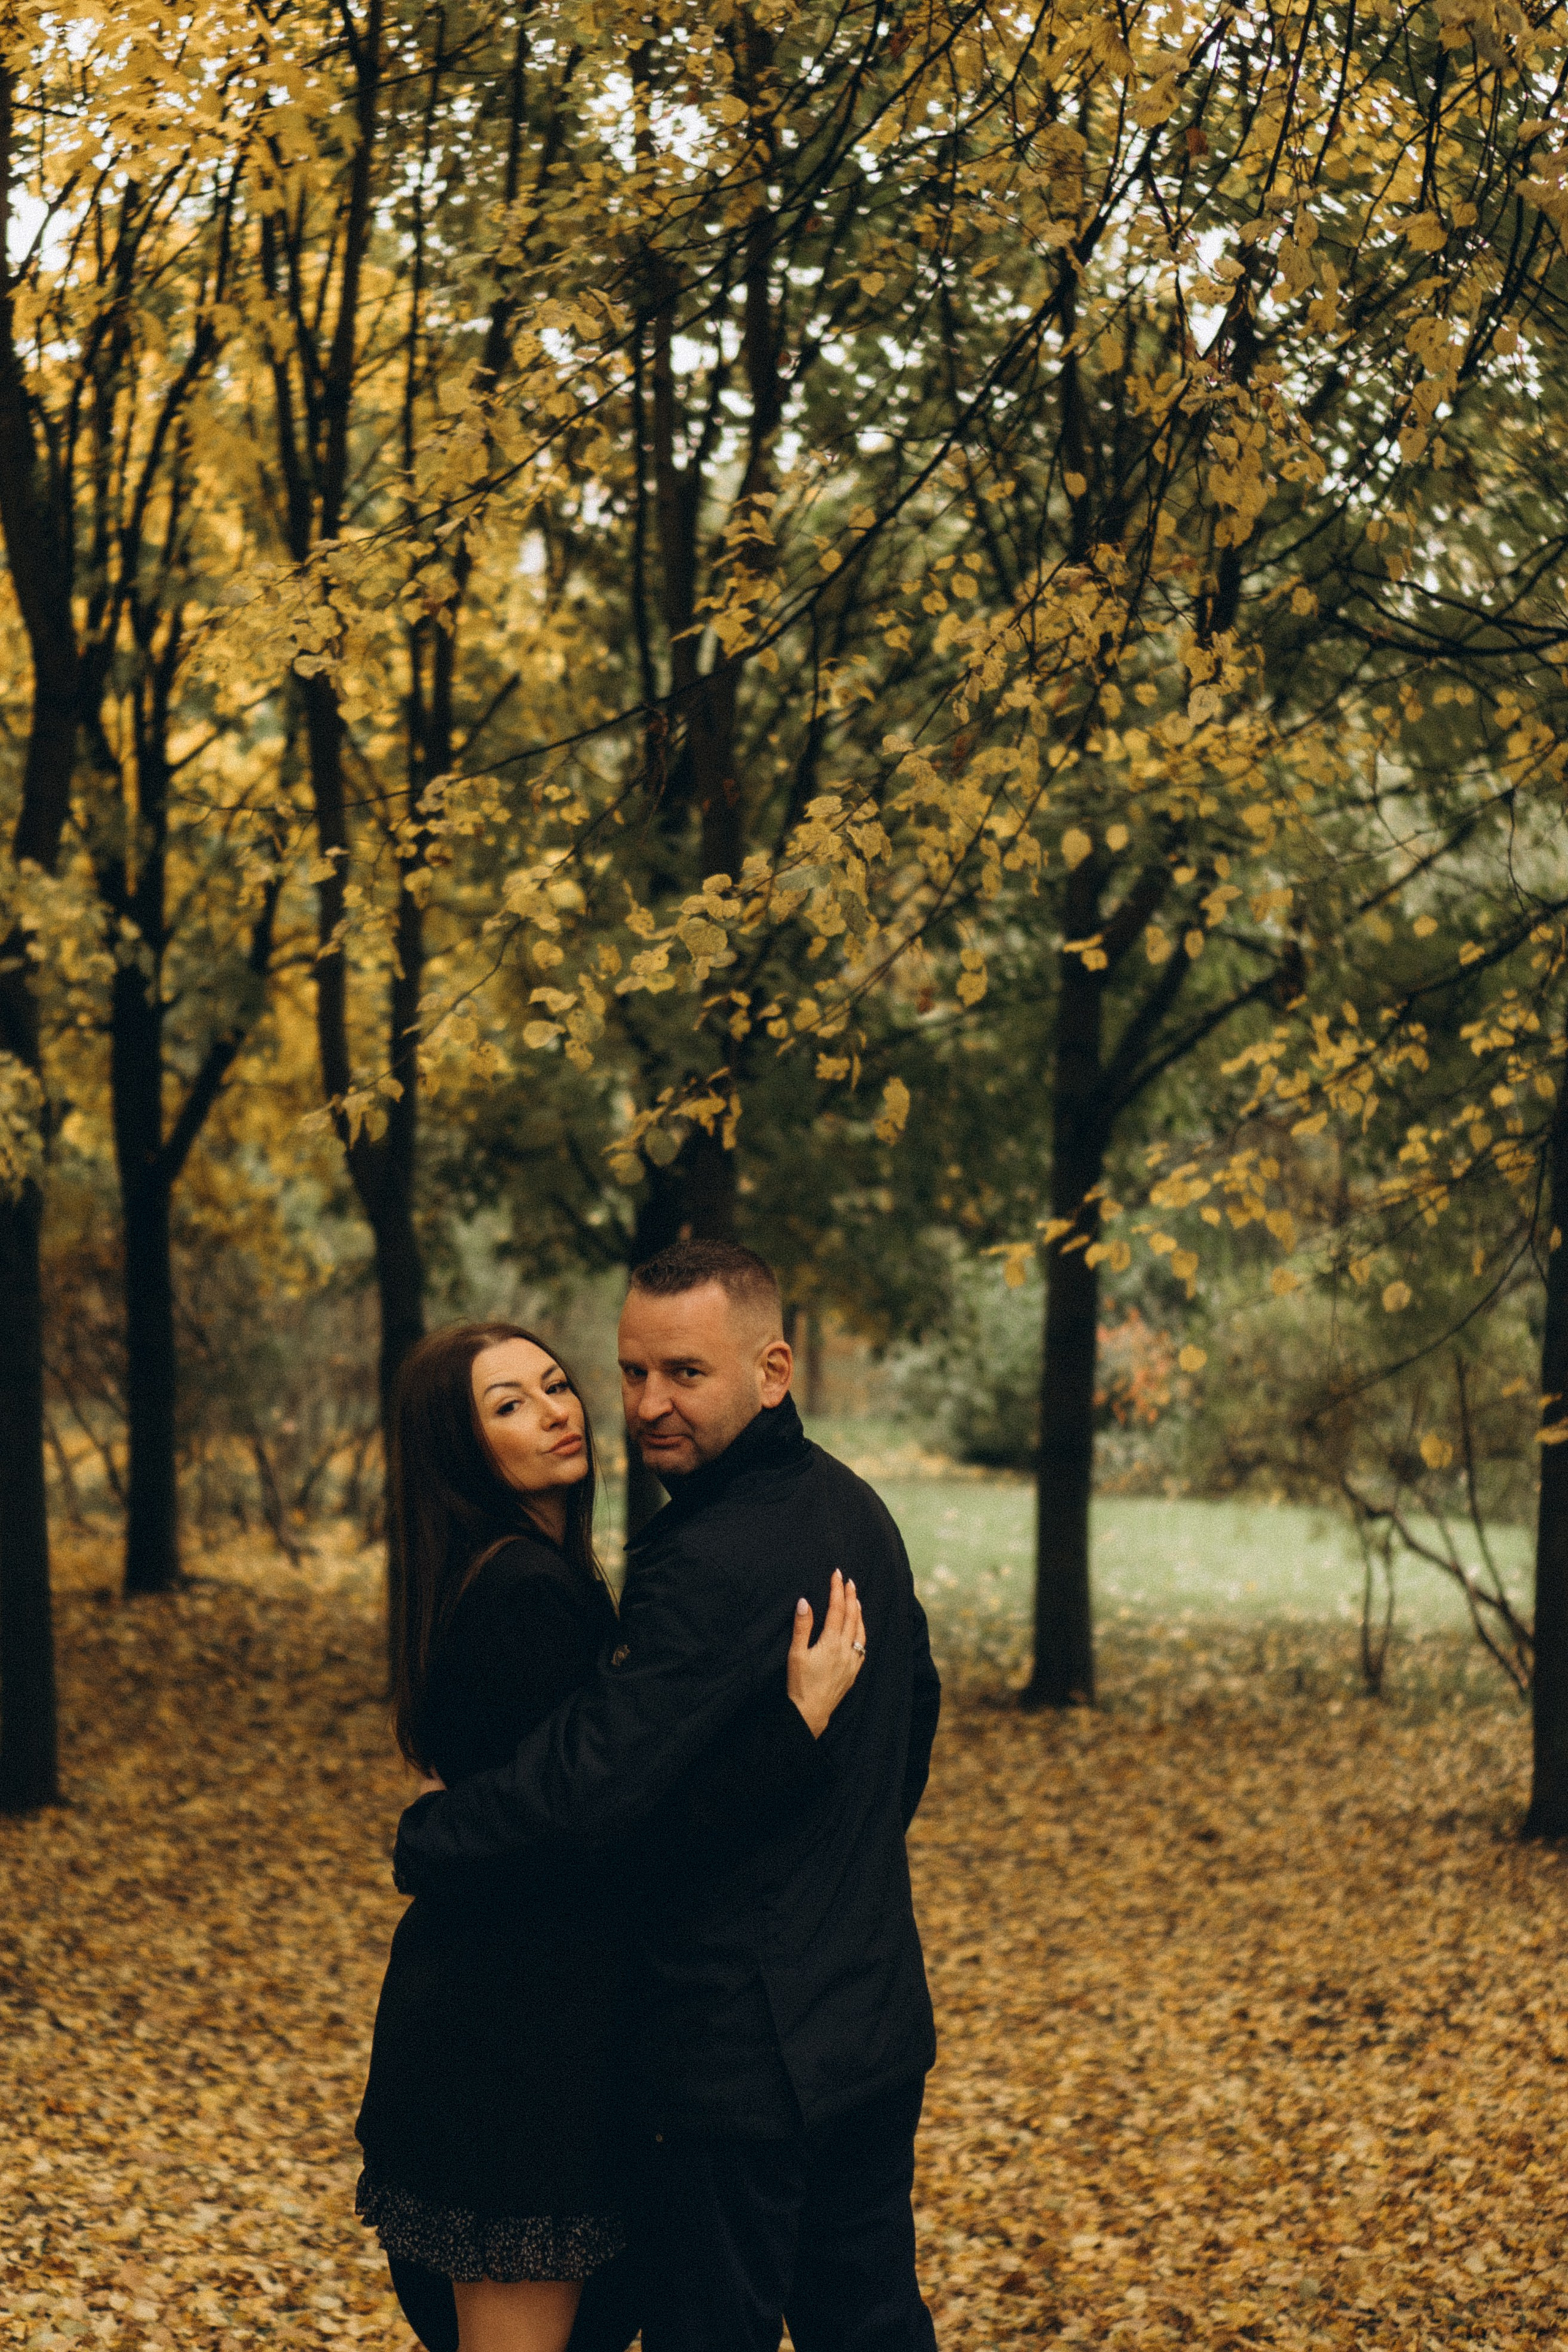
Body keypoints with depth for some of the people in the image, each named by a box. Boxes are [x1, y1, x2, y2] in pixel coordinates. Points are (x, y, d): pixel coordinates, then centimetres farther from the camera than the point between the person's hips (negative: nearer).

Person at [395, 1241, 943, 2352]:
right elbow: (915, 1712, 20)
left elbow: (583, 1780, -29)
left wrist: (423, 1841, -13)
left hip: (744, 2044, -9)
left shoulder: (712, 1563, -24)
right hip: (876, 2027, 9)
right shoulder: (856, 1511, 6)